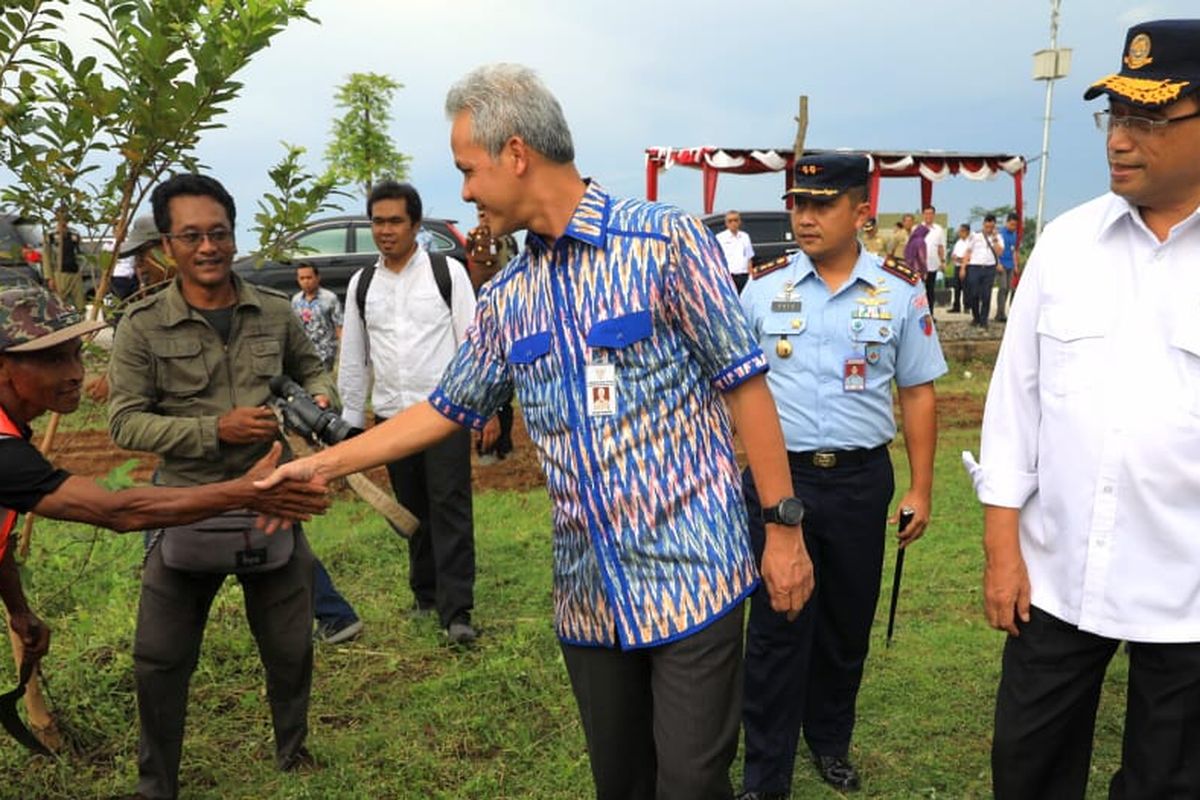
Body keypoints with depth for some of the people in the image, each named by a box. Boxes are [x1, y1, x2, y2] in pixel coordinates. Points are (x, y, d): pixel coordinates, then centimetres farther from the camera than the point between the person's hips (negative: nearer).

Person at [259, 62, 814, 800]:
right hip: (588, 590, 6)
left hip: (688, 570, -5)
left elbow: (744, 382, -8)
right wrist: (322, 463, 18)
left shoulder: (666, 240, -9)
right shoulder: (506, 298, 9)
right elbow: (449, 409, 18)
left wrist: (785, 524, -9)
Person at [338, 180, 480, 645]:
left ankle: (456, 611, -2)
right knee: (412, 510, 13)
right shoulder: (361, 284, 9)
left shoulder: (447, 273, -2)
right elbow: (353, 357, 13)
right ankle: (425, 593, 28)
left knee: (450, 508, -5)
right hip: (390, 415, 4)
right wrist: (351, 419, 13)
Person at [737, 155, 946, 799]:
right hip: (777, 476, -1)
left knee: (848, 620, 15)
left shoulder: (900, 291, 0)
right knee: (776, 624, 2)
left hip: (861, 480, 1)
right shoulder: (763, 287, 0)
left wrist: (920, 489, 3)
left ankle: (830, 740, 38)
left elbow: (917, 392, 5)